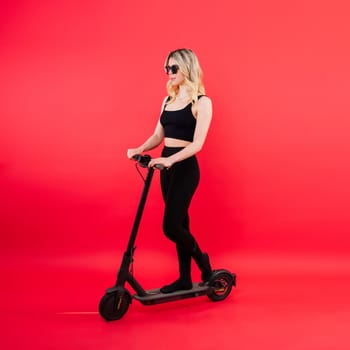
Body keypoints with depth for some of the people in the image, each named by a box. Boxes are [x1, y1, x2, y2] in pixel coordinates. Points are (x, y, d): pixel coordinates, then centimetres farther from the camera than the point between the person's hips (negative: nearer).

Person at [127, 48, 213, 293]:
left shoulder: (201, 102, -8)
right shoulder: (168, 100, 13)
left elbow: (197, 144, -17)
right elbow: (158, 136, 11)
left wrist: (170, 159, -31)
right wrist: (139, 150, -8)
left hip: (185, 167, -7)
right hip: (167, 166, 7)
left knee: (171, 226, -8)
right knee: (179, 223, 12)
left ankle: (202, 260, 19)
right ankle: (185, 279, 22)